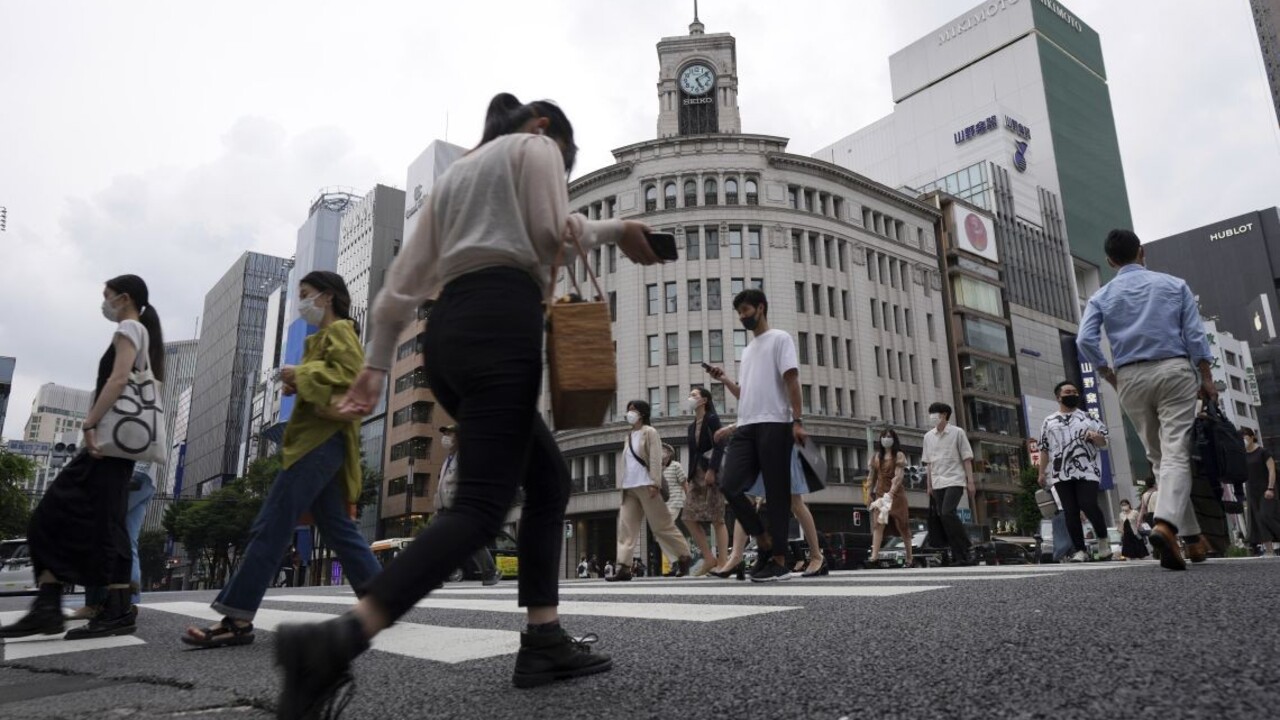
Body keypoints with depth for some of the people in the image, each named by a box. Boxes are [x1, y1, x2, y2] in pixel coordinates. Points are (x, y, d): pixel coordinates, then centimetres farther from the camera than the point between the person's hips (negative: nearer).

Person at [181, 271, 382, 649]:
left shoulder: (339, 330, -3)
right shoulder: (328, 335, 27)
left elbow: (351, 374, -20)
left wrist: (301, 374, -13)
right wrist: (299, 384, 9)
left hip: (321, 439, -11)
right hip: (320, 439, 11)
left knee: (270, 527, -13)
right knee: (337, 527, 10)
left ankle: (237, 620, -12)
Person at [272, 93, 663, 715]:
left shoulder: (456, 172, 32)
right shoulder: (535, 146, 14)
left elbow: (406, 274, 22)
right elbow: (553, 230, -4)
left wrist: (376, 363, 20)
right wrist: (614, 231, 15)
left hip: (448, 332, 9)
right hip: (500, 322, -8)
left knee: (549, 480, 12)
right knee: (482, 507, -15)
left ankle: (543, 643, 6)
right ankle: (335, 642, -29)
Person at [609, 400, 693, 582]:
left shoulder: (649, 432, 1)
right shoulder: (628, 437, 21)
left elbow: (655, 459, -9)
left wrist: (654, 483, -18)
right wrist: (622, 485, 12)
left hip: (646, 485, -7)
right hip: (630, 487, 7)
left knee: (661, 525, -3)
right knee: (626, 526, -4)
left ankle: (683, 557, 9)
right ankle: (623, 567, -8)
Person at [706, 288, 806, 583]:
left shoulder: (780, 338, 5)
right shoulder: (748, 349, 27)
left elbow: (792, 380, -6)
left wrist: (797, 420, -15)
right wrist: (725, 380, 13)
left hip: (774, 424, -7)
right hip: (746, 426, 7)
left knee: (776, 492, -5)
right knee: (729, 486, -7)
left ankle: (779, 560, 0)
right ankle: (764, 541, 8)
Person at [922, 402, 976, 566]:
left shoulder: (957, 433, 0)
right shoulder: (928, 436, 11)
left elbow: (966, 459, -1)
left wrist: (970, 481, -7)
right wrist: (929, 485, 11)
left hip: (954, 480, -5)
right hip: (937, 483, 5)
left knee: (947, 512, -20)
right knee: (944, 517, 2)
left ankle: (965, 550, -7)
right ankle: (958, 555, 9)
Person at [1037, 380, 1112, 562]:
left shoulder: (1087, 418, 13)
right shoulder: (1049, 421, 15)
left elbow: (1103, 442, 12)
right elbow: (1044, 449, 14)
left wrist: (1095, 436, -11)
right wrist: (1042, 473, 9)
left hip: (1086, 471, -1)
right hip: (1061, 474, 2)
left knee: (1089, 506, -14)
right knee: (1070, 512, -1)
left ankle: (1103, 539, 12)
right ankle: (1079, 550, 4)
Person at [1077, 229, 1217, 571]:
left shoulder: (1102, 297, 6)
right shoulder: (1173, 284, 7)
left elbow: (1085, 341, -9)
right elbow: (1195, 335, 0)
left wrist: (1111, 377, 4)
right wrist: (1207, 379, 4)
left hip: (1131, 378, 2)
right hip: (1173, 370, -1)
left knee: (1158, 457, 11)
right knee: (1176, 453, -8)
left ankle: (1193, 536, 16)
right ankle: (1166, 524, -30)